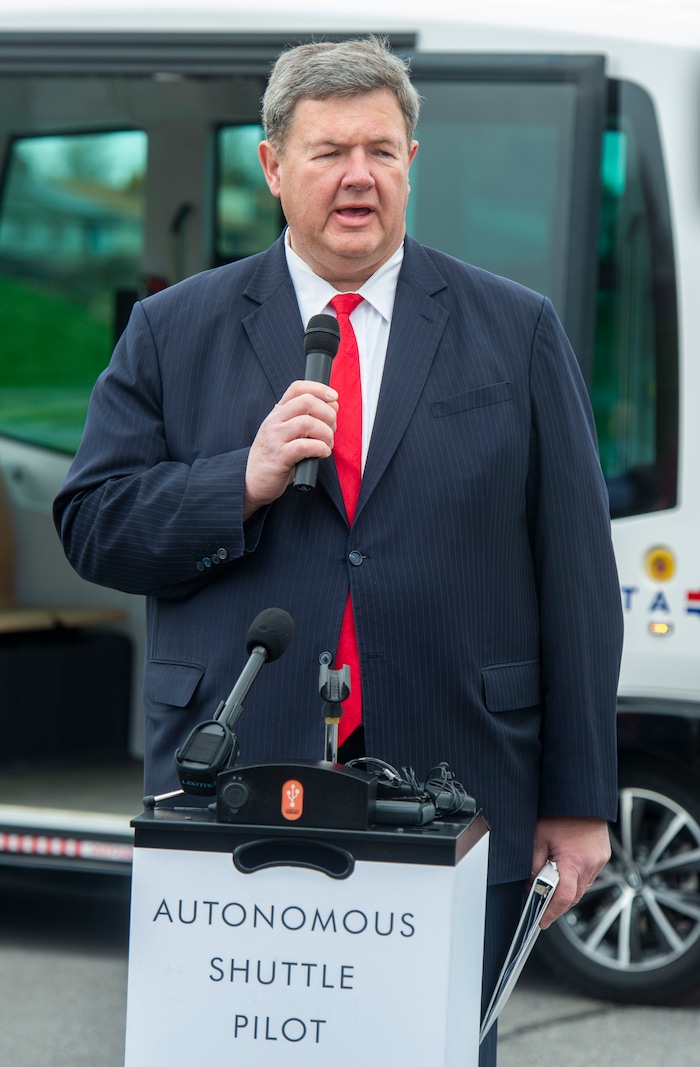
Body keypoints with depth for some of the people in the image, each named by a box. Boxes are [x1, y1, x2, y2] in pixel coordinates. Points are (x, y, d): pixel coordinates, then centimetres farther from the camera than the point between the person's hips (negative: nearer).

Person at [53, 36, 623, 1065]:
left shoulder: (518, 332, 8)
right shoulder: (173, 332, 9)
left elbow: (576, 568, 5)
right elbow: (91, 527, 4)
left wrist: (579, 798, 1)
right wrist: (245, 483, -13)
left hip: (454, 803, 0)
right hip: (234, 802, 0)